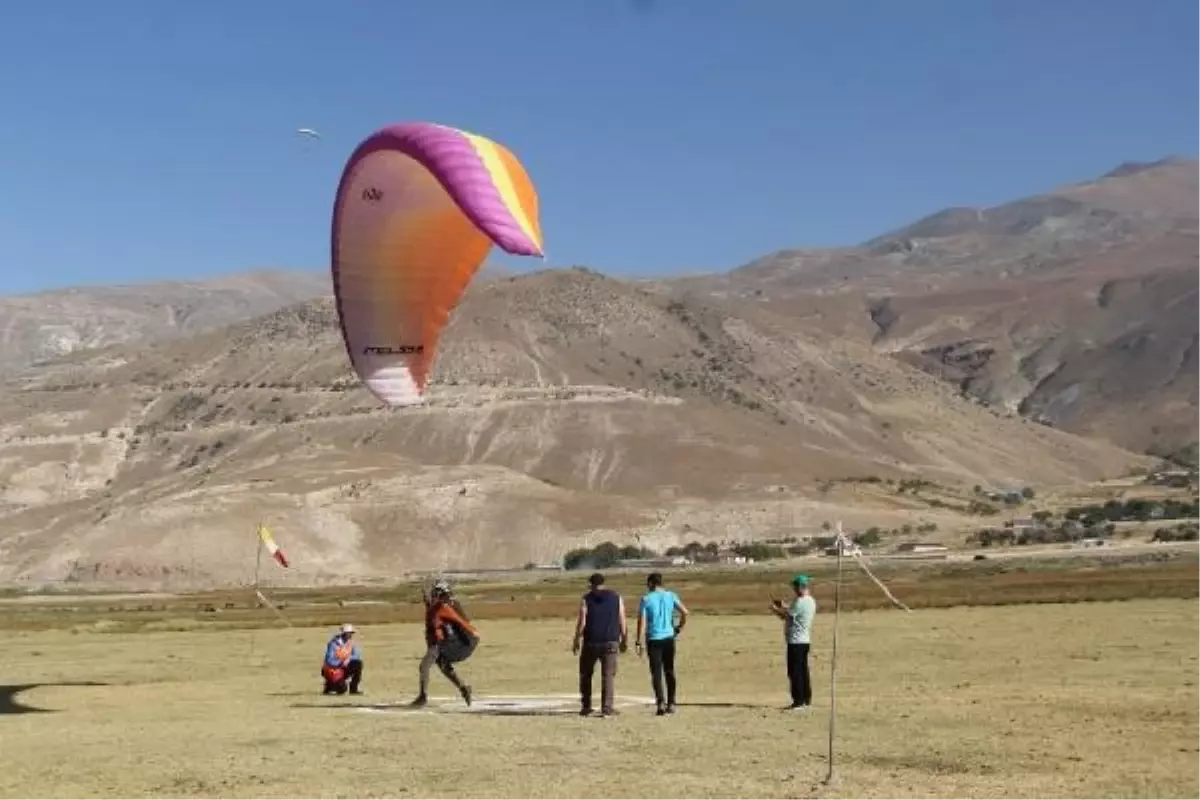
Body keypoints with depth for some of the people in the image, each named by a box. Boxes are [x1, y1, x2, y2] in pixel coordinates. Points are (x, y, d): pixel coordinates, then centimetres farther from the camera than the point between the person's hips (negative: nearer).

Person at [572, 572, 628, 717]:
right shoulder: (616, 598, 5)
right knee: (608, 675, 2)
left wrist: (576, 640, 0)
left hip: (591, 643, -1)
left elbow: (581, 622, -7)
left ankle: (585, 706, 15)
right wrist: (624, 640, 10)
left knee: (585, 674, 14)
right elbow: (622, 622, 3)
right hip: (611, 643, 1)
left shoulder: (586, 599, -1)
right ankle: (606, 708, -5)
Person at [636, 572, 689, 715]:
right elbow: (685, 612, -4)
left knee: (656, 672, 1)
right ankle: (671, 704, 14)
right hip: (669, 638, 3)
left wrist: (639, 642, -5)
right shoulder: (671, 596, 5)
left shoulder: (646, 599, -3)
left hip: (653, 639, -3)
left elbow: (642, 621, -8)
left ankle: (660, 703, -11)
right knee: (669, 671, 13)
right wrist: (679, 628, 10)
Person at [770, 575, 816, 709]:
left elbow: (785, 615, -16)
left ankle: (799, 701, -3)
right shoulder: (810, 601, 12)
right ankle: (807, 699, 20)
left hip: (796, 641, -10)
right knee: (803, 670, 15)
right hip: (805, 640, 10)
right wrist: (783, 607, 18)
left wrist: (774, 608, 1)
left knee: (795, 671, -4)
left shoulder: (800, 602, -19)